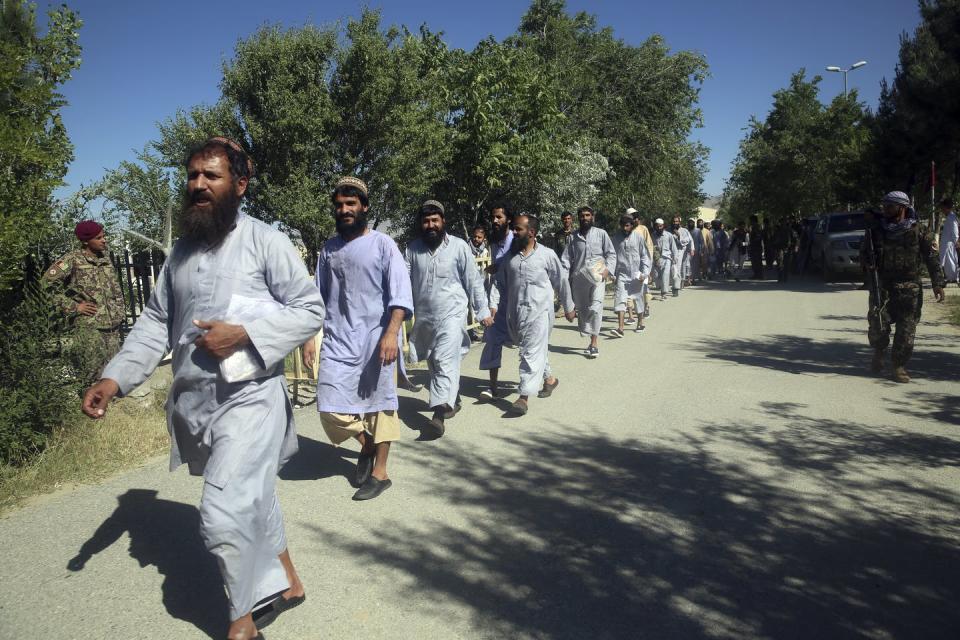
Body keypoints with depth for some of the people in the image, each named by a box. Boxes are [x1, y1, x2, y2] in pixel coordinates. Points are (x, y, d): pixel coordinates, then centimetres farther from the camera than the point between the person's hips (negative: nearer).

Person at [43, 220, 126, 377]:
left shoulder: (105, 257, 13)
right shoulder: (73, 259, -6)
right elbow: (48, 281, -12)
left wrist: (120, 313, 13)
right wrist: (73, 307, -11)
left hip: (113, 325, 6)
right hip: (89, 326, -6)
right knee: (93, 374, -5)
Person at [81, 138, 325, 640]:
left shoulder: (265, 241, -7)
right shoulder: (181, 250, 12)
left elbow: (310, 310, -9)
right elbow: (155, 321, 13)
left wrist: (242, 333, -19)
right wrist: (115, 377, 0)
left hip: (248, 397, -6)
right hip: (194, 401, 6)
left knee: (223, 514, -11)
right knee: (252, 498, 19)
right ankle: (284, 582, 39)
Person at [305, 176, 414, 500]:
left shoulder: (382, 244, -1)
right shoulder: (328, 248, 12)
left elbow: (400, 293, -10)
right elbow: (319, 296, 16)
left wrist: (392, 332, -22)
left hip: (375, 337, -3)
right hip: (338, 339, 4)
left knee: (379, 401, 4)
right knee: (331, 408, -2)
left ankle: (379, 472, 18)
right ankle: (366, 442, 27)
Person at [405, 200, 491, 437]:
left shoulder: (459, 247, -5)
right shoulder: (413, 248, 3)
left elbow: (474, 281, -1)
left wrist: (483, 311, -1)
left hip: (452, 315, -4)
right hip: (424, 317, 5)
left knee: (445, 363, -16)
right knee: (434, 363, 16)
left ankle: (439, 413, -20)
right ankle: (453, 400, 36)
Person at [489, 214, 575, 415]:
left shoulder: (547, 255, -2)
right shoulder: (510, 256, 9)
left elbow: (561, 282, 6)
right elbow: (499, 282, 10)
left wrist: (568, 308, 11)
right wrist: (494, 304, -3)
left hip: (539, 311, -5)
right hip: (515, 312, 5)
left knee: (532, 353, -11)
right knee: (537, 351, 18)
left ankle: (524, 396, -12)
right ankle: (549, 378, 39)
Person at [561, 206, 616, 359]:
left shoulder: (601, 234, 7)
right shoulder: (574, 237, 14)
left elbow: (611, 253, 7)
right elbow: (566, 259, 10)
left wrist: (607, 269, -10)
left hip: (596, 277, -3)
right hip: (578, 278, 4)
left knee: (595, 308, -17)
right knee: (582, 310, 7)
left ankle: (594, 343, -15)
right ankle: (592, 341, 19)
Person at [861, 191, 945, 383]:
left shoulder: (918, 232, 1)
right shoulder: (875, 230, 5)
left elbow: (931, 259, 3)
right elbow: (864, 252, 12)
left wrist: (938, 283, -4)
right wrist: (869, 265, -10)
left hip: (909, 289, -1)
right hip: (881, 286, 1)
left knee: (906, 329, -1)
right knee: (878, 324, -4)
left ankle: (899, 366, 10)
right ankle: (879, 352, 25)